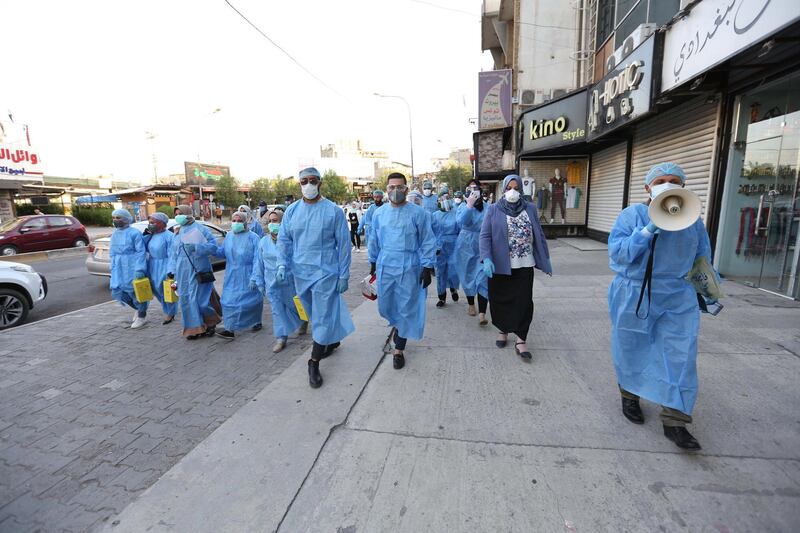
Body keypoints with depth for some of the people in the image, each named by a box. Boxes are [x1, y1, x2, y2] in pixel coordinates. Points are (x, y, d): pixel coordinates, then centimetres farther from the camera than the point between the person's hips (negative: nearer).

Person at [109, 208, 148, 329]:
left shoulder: (134, 232, -10)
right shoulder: (114, 234, 12)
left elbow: (140, 252, -14)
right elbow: (112, 252, 20)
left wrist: (139, 269, -20)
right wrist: (113, 268, 15)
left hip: (133, 267, -7)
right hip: (119, 268, 7)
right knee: (117, 292, 6)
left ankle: (142, 316, 17)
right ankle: (138, 308, 29)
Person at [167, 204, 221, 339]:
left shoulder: (200, 229, -4)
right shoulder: (178, 233, 14)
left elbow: (213, 246, -10)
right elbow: (174, 253, 17)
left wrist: (196, 247, -21)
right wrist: (172, 270, 9)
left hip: (198, 271, -6)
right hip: (182, 272, 6)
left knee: (199, 299, -5)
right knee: (186, 300, 7)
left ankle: (210, 323, 18)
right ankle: (194, 328, 17)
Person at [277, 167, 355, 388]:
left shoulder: (333, 210, -8)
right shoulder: (292, 211, 5)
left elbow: (343, 244, -6)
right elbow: (284, 240, 8)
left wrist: (344, 275, -8)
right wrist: (282, 264, -8)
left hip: (325, 273, -5)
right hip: (300, 273, 5)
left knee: (322, 318, -2)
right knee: (315, 315, 19)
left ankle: (314, 363, 10)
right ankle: (332, 341, 42)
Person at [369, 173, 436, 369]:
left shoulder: (418, 213, -6)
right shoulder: (379, 214, 6)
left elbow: (427, 242, -4)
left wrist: (427, 268, -8)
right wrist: (373, 263, 19)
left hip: (409, 270, -3)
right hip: (385, 268, 4)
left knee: (406, 310, 5)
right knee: (385, 307, 13)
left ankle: (399, 349, 21)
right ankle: (398, 326, 46)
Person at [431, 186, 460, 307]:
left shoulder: (456, 213, -2)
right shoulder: (435, 215, 3)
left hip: (453, 247, -2)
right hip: (439, 248, 2)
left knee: (453, 271, -5)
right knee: (440, 272, 8)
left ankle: (453, 289, 29)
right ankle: (441, 297, 24)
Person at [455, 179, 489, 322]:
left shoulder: (487, 208, -2)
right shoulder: (463, 207, -2)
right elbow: (461, 221, -23)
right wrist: (469, 205, -30)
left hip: (483, 248, -1)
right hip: (466, 247, 1)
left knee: (483, 279, -6)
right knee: (468, 277, 12)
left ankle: (482, 313, -3)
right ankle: (470, 304, 27)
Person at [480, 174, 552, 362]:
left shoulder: (530, 208, 6)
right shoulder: (493, 209, 0)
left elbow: (539, 235, 10)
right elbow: (485, 236, -6)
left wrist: (546, 259, 9)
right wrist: (486, 259, -20)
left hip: (524, 265, 1)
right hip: (500, 265, -1)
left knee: (523, 302, 1)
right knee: (501, 300, 10)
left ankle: (521, 340, 11)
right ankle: (503, 331, 31)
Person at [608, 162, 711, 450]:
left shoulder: (693, 220, 4)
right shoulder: (632, 215, -8)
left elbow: (702, 261, 15)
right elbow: (617, 253, -18)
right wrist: (649, 230, -26)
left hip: (678, 299, 3)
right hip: (634, 296, -3)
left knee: (681, 356, -2)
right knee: (631, 351, 11)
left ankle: (674, 421, 9)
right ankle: (629, 395, 36)